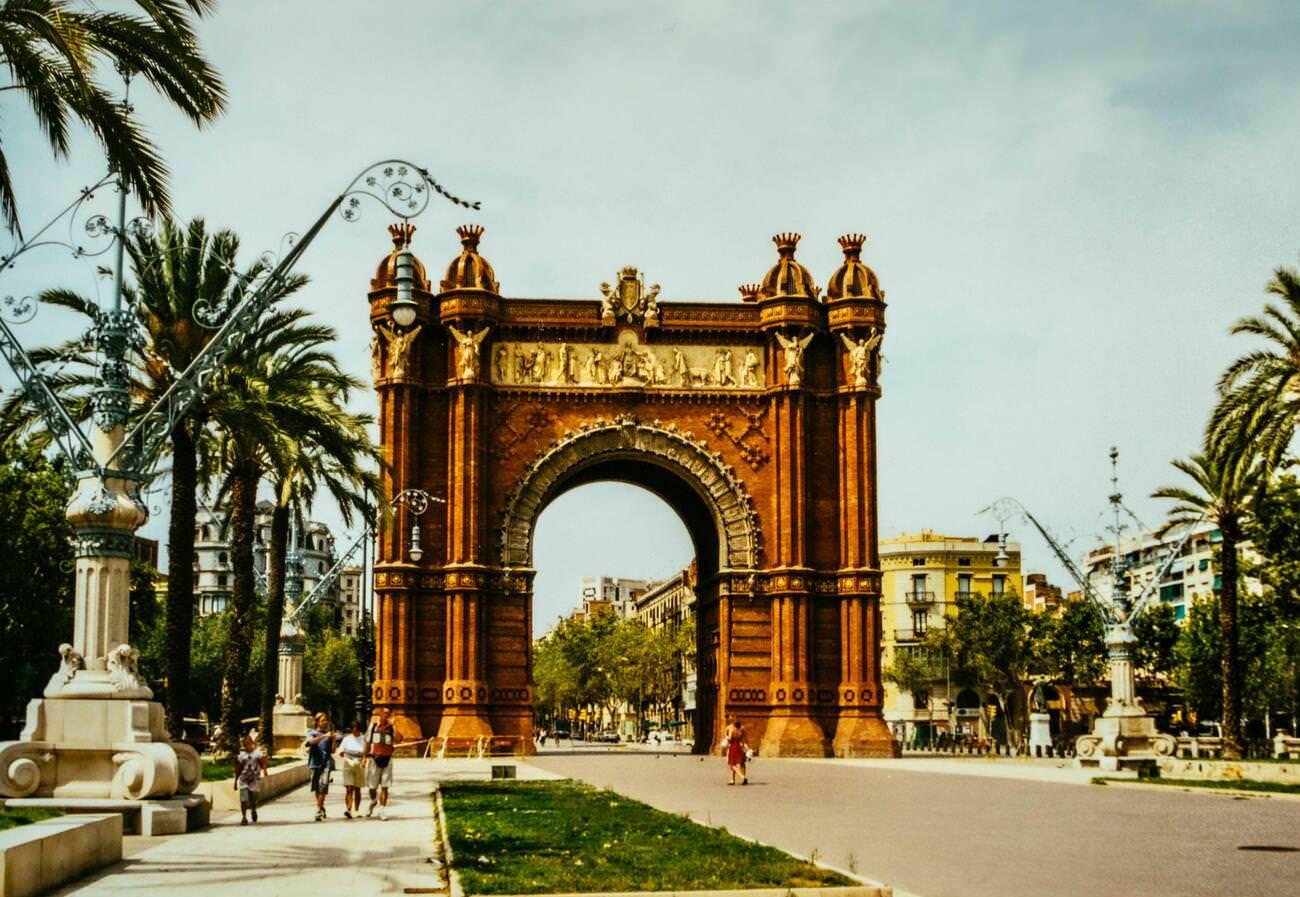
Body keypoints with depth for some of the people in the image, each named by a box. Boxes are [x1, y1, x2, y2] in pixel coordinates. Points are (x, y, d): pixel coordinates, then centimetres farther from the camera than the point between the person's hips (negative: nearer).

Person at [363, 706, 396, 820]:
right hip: (374, 758, 0)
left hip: (387, 758, 0)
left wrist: (393, 726, -19)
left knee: (385, 787, -3)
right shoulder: (373, 726, 5)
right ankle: (373, 801, 35)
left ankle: (383, 810, 1)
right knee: (372, 785, 6)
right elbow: (367, 742, 9)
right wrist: (365, 757, 4)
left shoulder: (391, 727, 6)